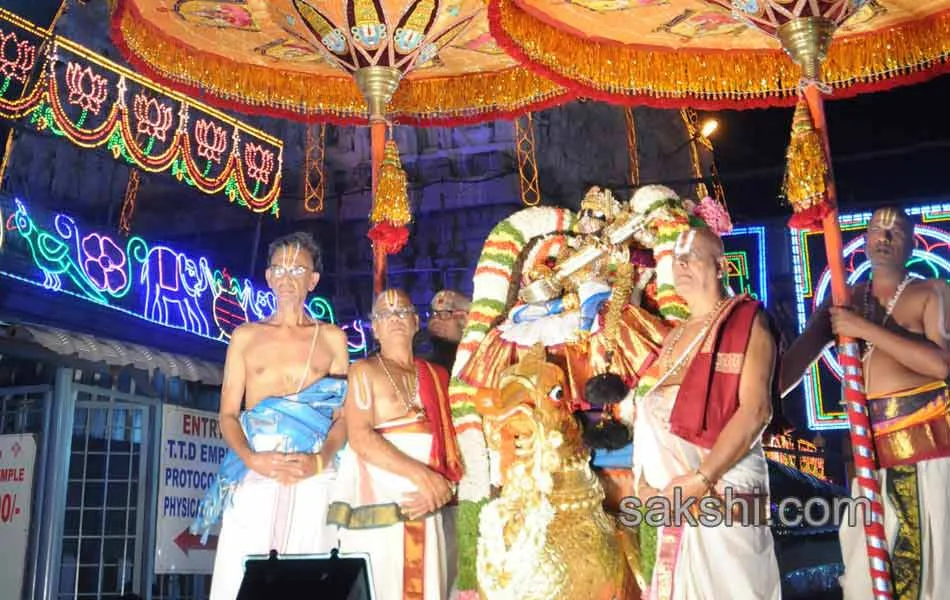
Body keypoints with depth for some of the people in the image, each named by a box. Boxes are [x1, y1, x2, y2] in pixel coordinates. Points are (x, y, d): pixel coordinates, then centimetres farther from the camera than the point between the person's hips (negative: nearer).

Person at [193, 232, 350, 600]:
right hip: (255, 476, 0)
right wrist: (252, 459, -12)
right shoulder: (245, 336, 13)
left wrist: (319, 460, -13)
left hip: (313, 477, 0)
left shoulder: (332, 339, 12)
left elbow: (342, 415, 6)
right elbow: (228, 415, 8)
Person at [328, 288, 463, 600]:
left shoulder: (436, 376, 16)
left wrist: (442, 486, -9)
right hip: (377, 508, -4)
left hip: (424, 509, 4)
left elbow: (452, 441, 10)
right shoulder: (364, 371, 4)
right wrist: (420, 474, -16)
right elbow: (360, 437, -9)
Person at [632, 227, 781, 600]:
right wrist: (643, 481, 2)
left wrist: (698, 479, -19)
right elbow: (650, 413, 17)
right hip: (672, 496, 6)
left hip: (721, 485, -6)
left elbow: (755, 411, -14)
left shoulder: (746, 321, -2)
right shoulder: (674, 337, 19)